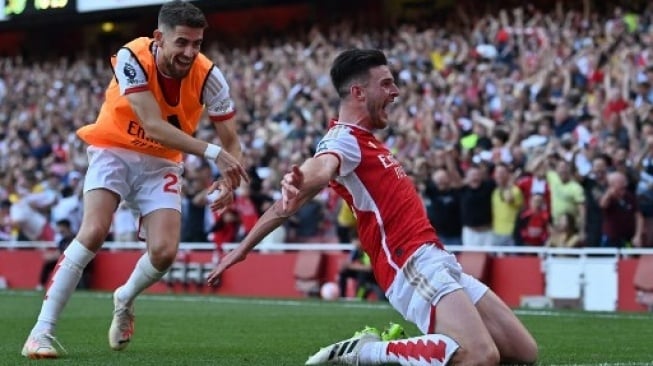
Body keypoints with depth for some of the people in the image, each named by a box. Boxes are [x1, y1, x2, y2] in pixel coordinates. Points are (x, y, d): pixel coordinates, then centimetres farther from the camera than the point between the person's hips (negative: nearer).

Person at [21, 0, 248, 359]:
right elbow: (154, 127, -34)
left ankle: (124, 299, 21)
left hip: (160, 164, 3)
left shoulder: (208, 76, -18)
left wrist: (229, 179, -30)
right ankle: (42, 330, -19)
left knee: (164, 252, -14)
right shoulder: (132, 59, -26)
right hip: (113, 151, -3)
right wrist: (211, 151, -41)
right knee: (93, 231, -24)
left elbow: (230, 142, -9)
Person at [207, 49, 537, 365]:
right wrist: (297, 186, -55)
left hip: (438, 262, 10)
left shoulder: (365, 141, 18)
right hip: (414, 266, -10)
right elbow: (320, 169, -34)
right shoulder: (344, 139, -10)